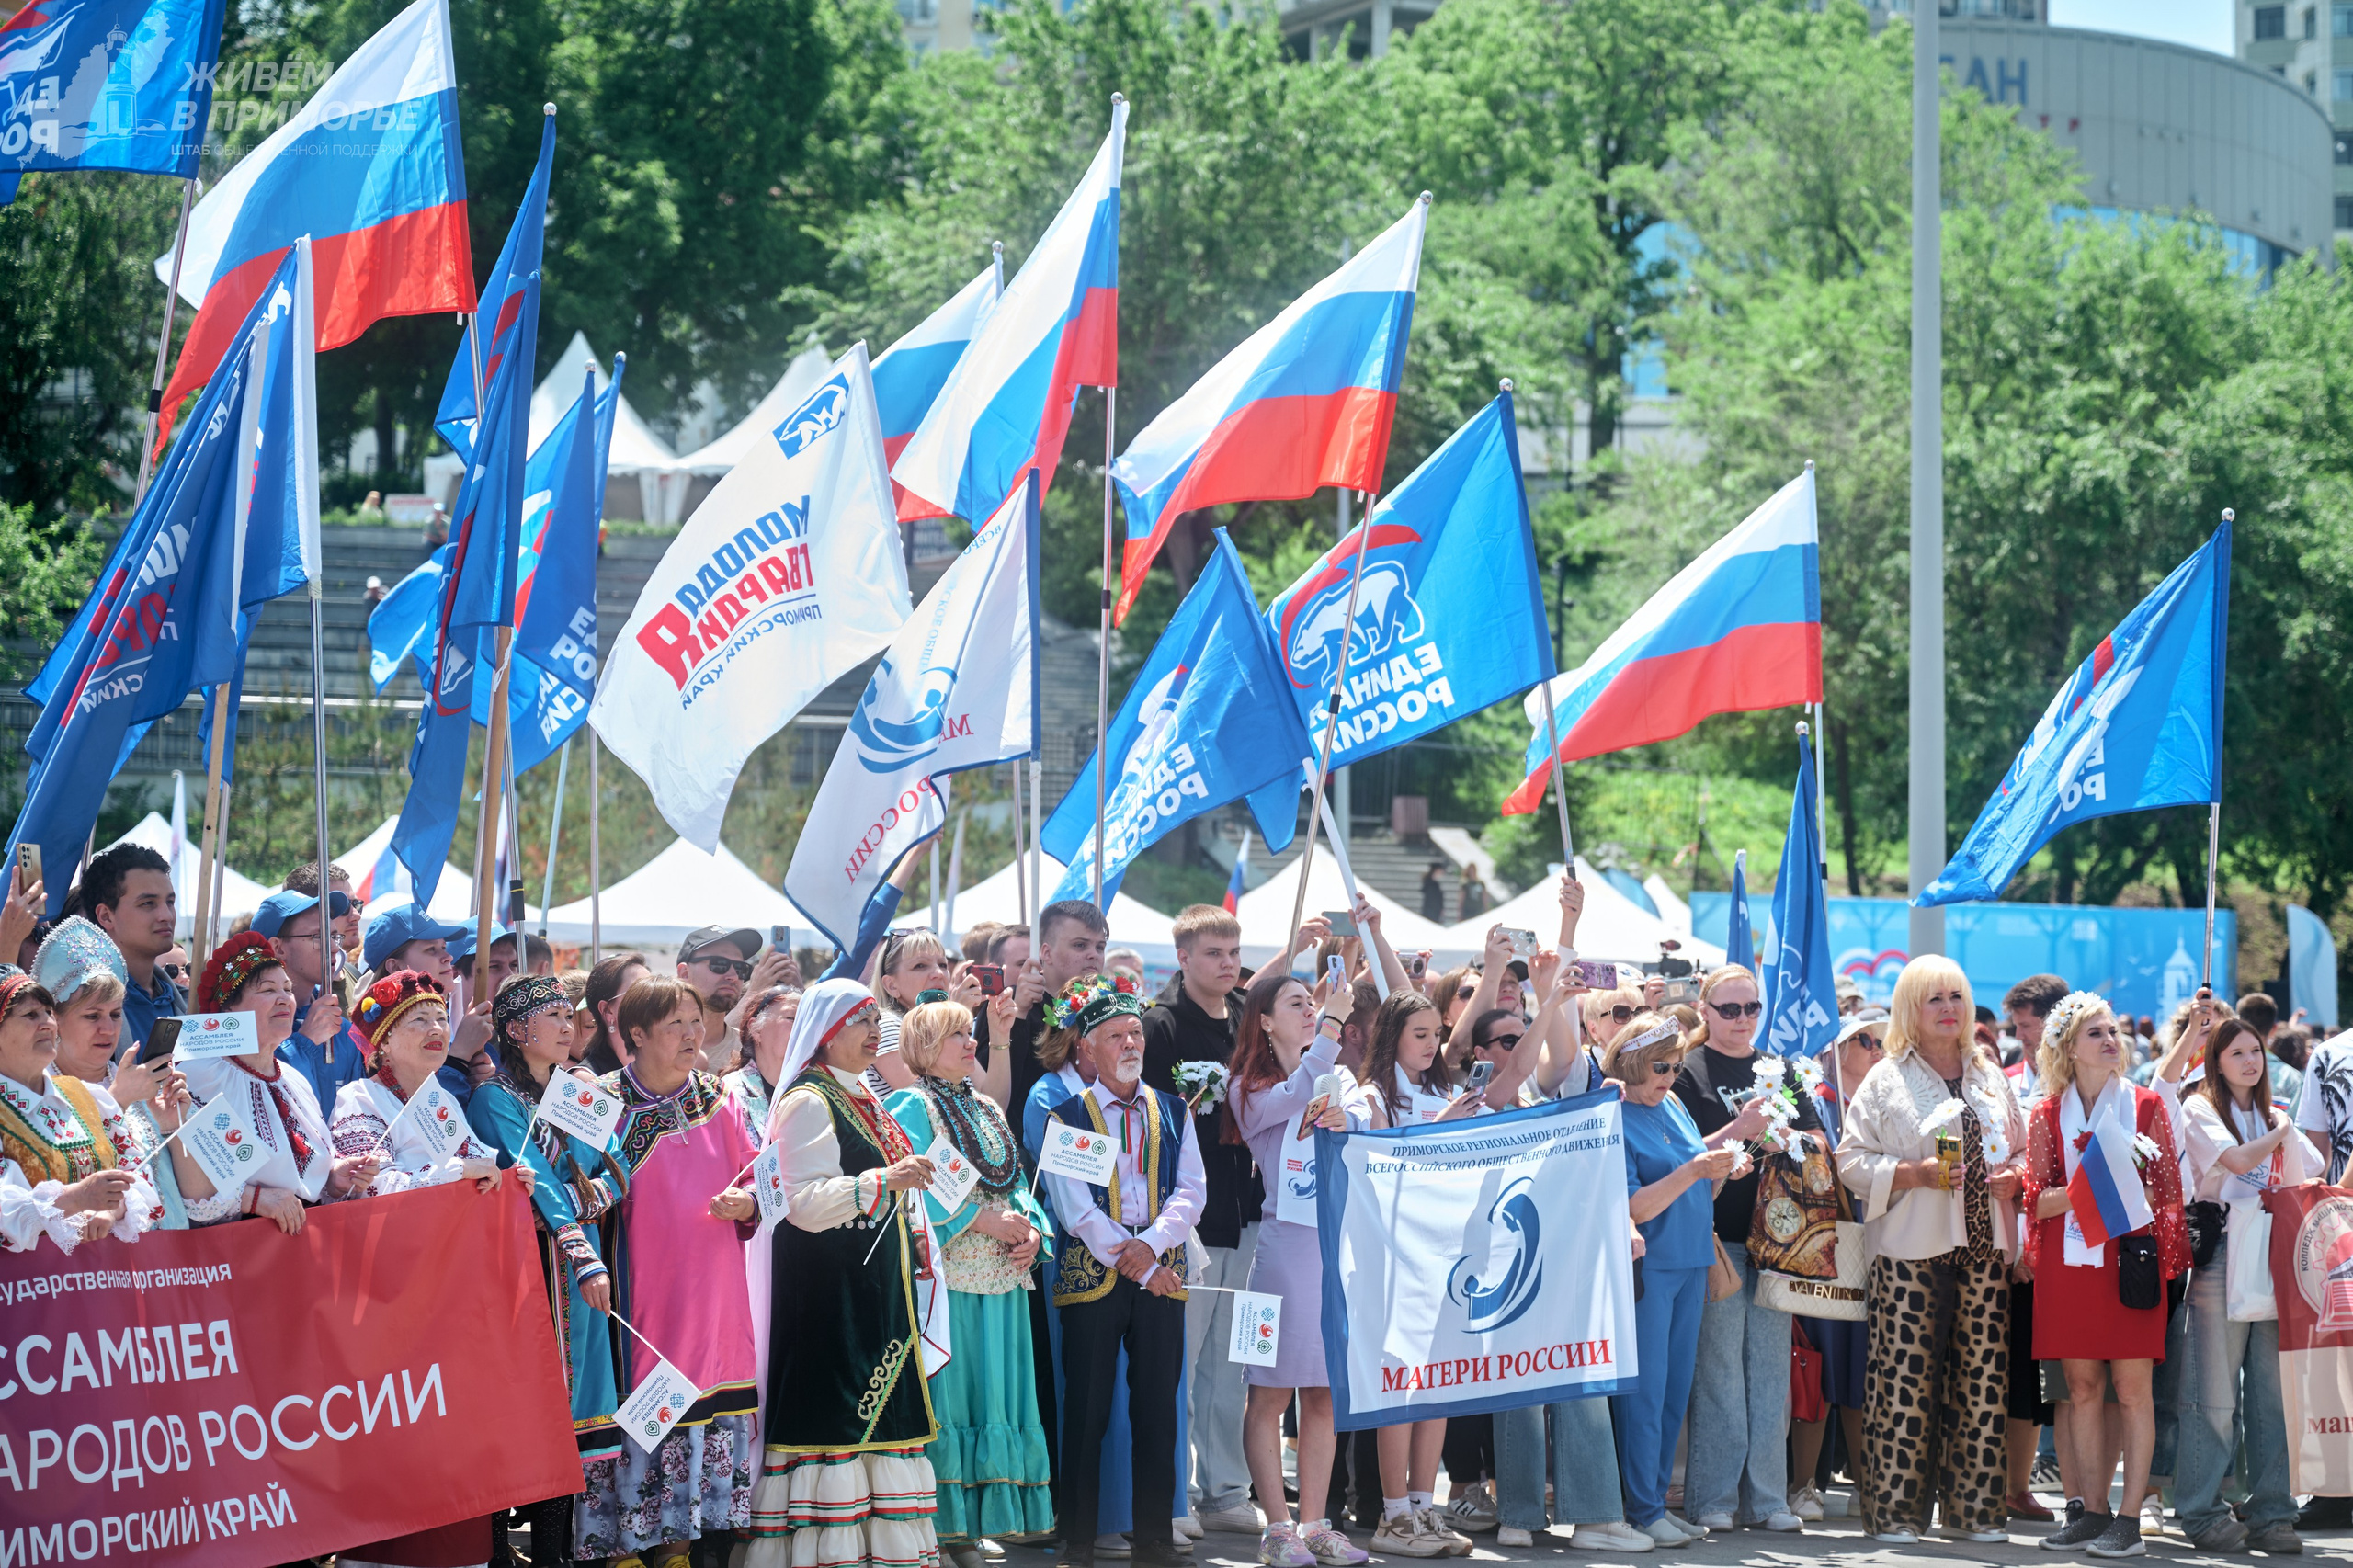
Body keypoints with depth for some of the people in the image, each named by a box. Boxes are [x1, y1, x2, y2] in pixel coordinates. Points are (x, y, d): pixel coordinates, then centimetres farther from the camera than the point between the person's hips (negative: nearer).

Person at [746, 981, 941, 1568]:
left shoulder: (861, 1099, 18)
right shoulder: (808, 1102, -10)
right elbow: (804, 1201, -19)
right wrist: (884, 1180, -25)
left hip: (874, 1288, 9)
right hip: (828, 1289, -9)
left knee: (874, 1409, 7)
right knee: (831, 1413, -11)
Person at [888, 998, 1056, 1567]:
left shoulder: (988, 1110, 19)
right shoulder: (913, 1108, -5)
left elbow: (1014, 1183, 19)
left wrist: (1031, 1228, -1)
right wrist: (985, 1221, -16)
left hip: (1001, 1277, 7)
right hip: (945, 1276, -7)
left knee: (992, 1393, 5)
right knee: (944, 1396, -8)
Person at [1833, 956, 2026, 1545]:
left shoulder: (1991, 1077, 16)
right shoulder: (1885, 1080, 2)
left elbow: (2020, 1151, 22)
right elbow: (1853, 1159, -2)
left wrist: (2013, 1177, 0)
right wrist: (1915, 1174, -15)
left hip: (1983, 1245, 4)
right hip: (1910, 1249, -4)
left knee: (1983, 1376, 2)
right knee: (1905, 1376, -7)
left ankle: (1972, 1506, 9)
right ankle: (1895, 1509, -2)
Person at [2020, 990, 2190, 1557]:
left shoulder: (2146, 1105, 5)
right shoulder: (2047, 1115, 8)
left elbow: (2169, 1192, 6)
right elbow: (2036, 1201, 2)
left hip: (2131, 1257, -2)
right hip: (2068, 1262, 2)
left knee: (2133, 1389, -5)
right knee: (2082, 1387, 4)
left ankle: (2129, 1517, -3)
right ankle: (2091, 1510, 11)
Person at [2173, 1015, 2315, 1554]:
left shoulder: (2274, 1116, 21)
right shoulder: (2201, 1109, 4)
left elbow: (2299, 1187, 13)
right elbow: (2238, 1160, -11)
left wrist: (2287, 1132, 0)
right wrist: (2281, 1133, 2)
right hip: (2221, 1258, -5)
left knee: (2274, 1391, 1)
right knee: (2215, 1391, -6)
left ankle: (2269, 1513, 6)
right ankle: (2203, 1514, -2)